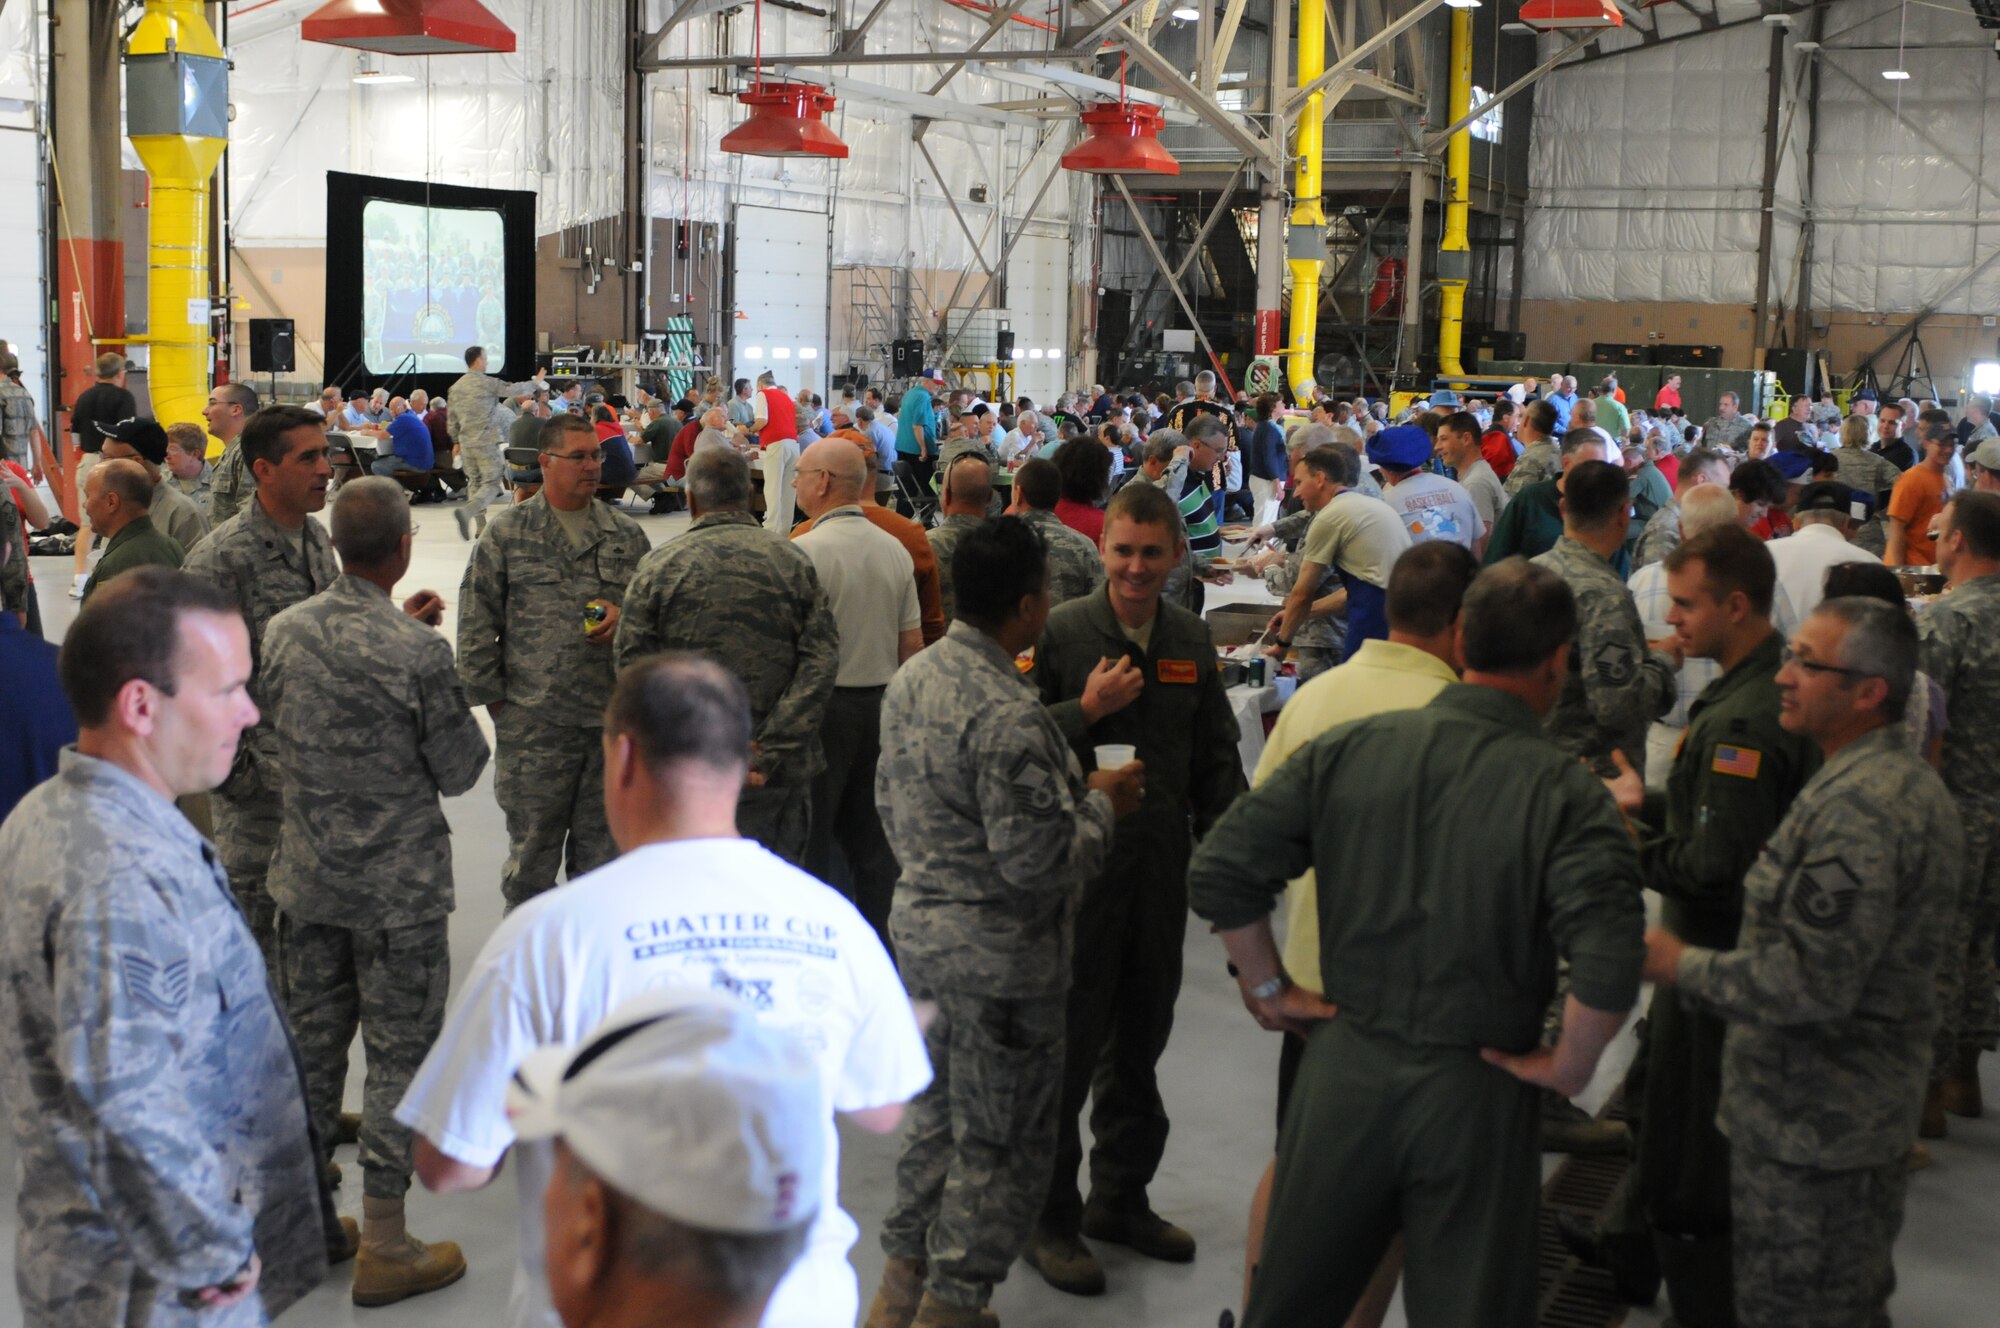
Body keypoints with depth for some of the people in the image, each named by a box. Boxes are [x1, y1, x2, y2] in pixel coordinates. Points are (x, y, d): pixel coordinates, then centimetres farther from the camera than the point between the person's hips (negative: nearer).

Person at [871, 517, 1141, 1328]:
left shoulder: (911, 681, 3)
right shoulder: (1008, 718, -25)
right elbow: (1039, 860, -24)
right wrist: (1101, 803, -9)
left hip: (922, 926, 9)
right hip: (1002, 956, -9)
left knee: (938, 1114, 22)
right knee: (1001, 1143, 7)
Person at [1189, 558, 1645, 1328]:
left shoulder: (1348, 750, -6)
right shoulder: (1564, 794, -15)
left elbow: (1218, 873, -7)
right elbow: (1609, 965, -27)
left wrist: (1268, 989, 4)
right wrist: (1569, 1066, -10)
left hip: (1344, 1066, 3)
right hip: (1473, 1092, -3)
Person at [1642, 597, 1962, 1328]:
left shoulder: (1856, 807, -24)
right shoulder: (1908, 780, 11)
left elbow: (1811, 982, -28)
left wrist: (1683, 966, -16)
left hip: (1811, 1129, -11)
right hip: (1866, 1111, 11)